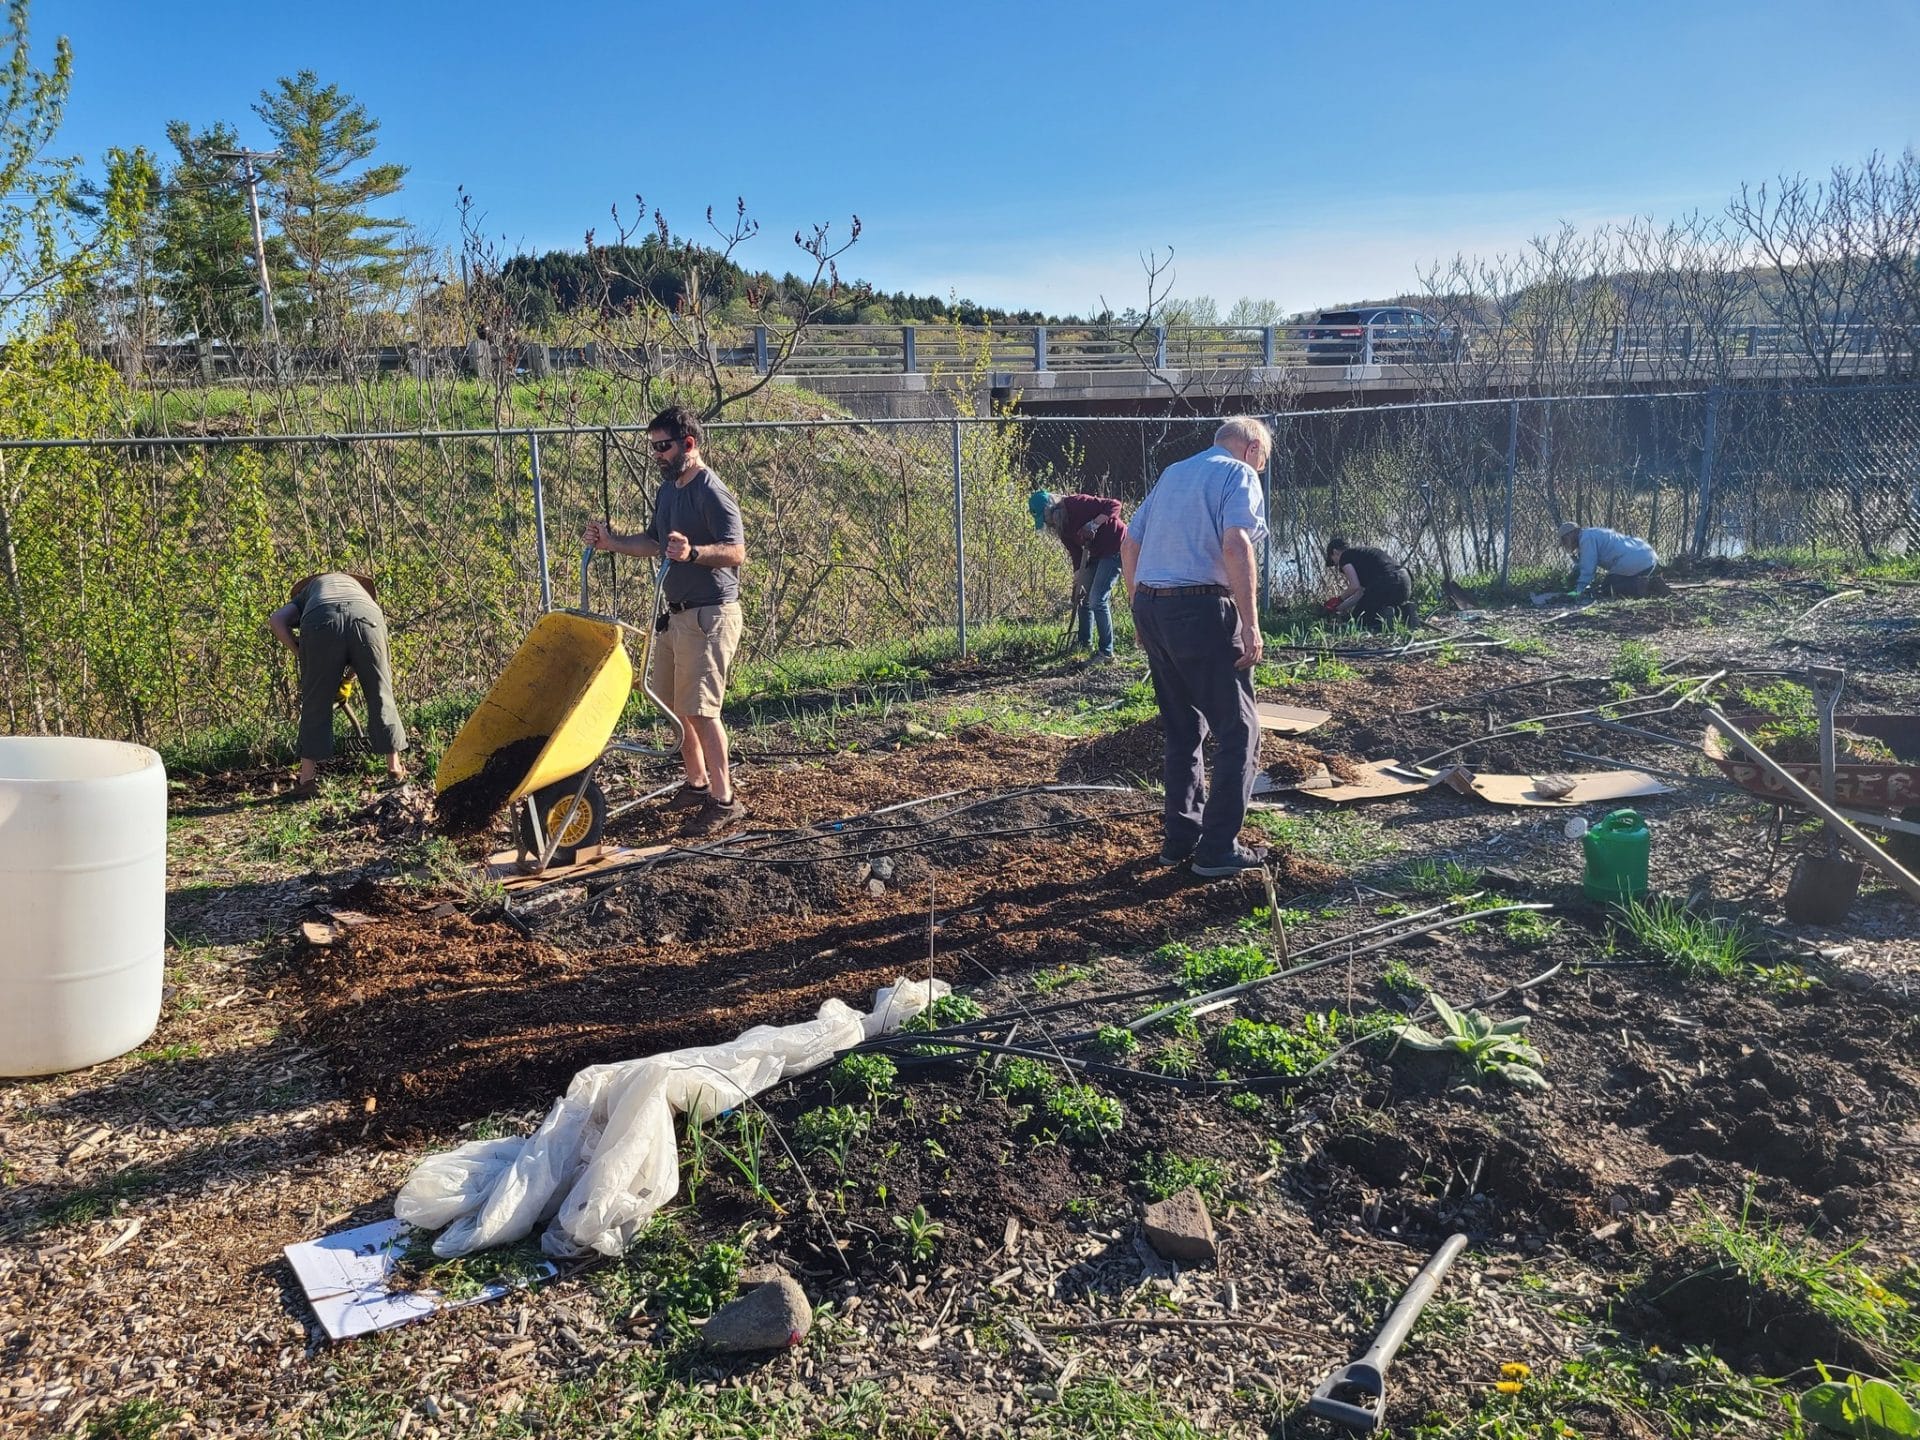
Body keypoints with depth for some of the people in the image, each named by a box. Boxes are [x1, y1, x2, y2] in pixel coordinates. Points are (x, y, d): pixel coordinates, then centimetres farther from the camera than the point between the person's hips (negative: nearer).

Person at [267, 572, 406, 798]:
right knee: (381, 696, 14)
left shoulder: (306, 593, 40)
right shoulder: (359, 587, 45)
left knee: (315, 704, 11)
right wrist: (350, 672, 36)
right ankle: (394, 767, 20)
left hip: (320, 620, 0)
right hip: (366, 618, 1)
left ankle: (307, 777, 11)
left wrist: (300, 652, 21)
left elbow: (276, 620, 17)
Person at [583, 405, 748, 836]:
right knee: (674, 705, 13)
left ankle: (724, 799, -3)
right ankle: (696, 783, 27)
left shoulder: (712, 493, -16)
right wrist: (611, 541, 12)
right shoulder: (667, 489, 13)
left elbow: (736, 553, -25)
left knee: (700, 708, -11)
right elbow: (653, 543, 25)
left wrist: (693, 552, -41)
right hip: (675, 613, 10)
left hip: (709, 615, -9)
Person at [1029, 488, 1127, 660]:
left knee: (1097, 600, -12)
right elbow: (1076, 554, 3)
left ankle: (1106, 652, -6)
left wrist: (1094, 524, -35)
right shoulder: (1061, 526, 2)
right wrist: (1078, 581, -3)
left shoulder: (1079, 504, -23)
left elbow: (1114, 505, -25)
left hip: (1115, 548, -9)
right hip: (1096, 553, 9)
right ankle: (1083, 642, 28)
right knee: (1083, 597, 13)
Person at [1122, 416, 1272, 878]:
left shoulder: (1172, 472, 21)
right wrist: (1250, 624, -18)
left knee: (1182, 730, 18)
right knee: (1238, 730, 2)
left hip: (1151, 610, 8)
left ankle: (1179, 837, 22)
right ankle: (1218, 849, 1)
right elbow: (1235, 545, -17)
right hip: (1202, 610, -7)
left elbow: (1129, 545, 20)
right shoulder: (1239, 475, -1)